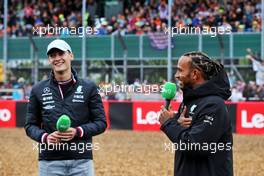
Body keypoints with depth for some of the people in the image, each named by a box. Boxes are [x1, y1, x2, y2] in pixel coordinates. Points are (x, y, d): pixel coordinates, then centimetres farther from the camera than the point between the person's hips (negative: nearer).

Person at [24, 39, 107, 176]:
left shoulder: (89, 88, 5)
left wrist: (78, 131, -13)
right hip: (49, 161, 1)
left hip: (82, 161, -1)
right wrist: (44, 137, -11)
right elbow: (30, 125, 11)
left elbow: (101, 123, 5)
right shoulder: (38, 90, 8)